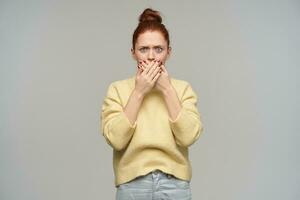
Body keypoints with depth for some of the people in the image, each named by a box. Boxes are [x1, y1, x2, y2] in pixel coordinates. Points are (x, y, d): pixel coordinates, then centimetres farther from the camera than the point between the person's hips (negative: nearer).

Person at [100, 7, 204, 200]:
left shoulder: (183, 88, 4)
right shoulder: (117, 89, 1)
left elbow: (188, 136, -10)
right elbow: (115, 139, -11)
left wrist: (167, 90, -10)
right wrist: (138, 92, -11)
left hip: (174, 184, 1)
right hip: (132, 184, 0)